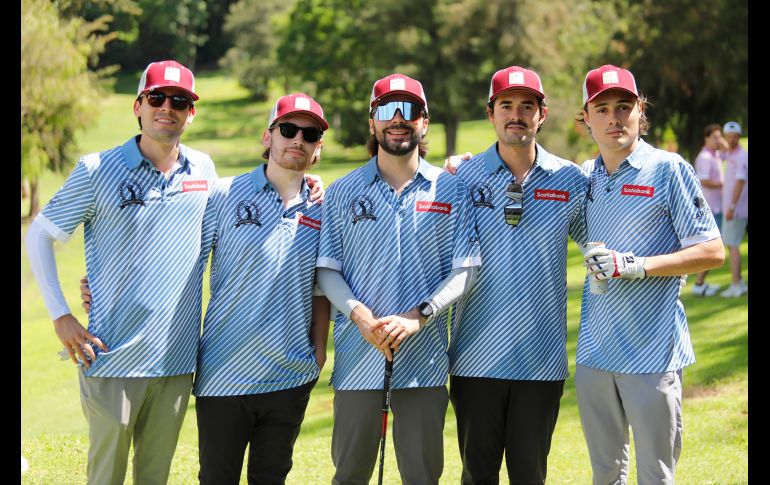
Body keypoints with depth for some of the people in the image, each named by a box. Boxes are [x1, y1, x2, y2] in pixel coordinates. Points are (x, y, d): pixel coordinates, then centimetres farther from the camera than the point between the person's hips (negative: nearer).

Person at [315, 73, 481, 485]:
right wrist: (358, 313, -14)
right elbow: (326, 269, 4)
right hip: (357, 356, 0)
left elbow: (465, 270, 0)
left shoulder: (451, 190, 6)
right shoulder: (343, 192, 8)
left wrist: (418, 316, -14)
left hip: (424, 358, 0)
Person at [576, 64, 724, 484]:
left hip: (652, 352, -5)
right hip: (594, 352, 5)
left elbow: (713, 252, -8)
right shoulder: (585, 176, 10)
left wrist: (636, 265, -19)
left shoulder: (668, 169, -7)